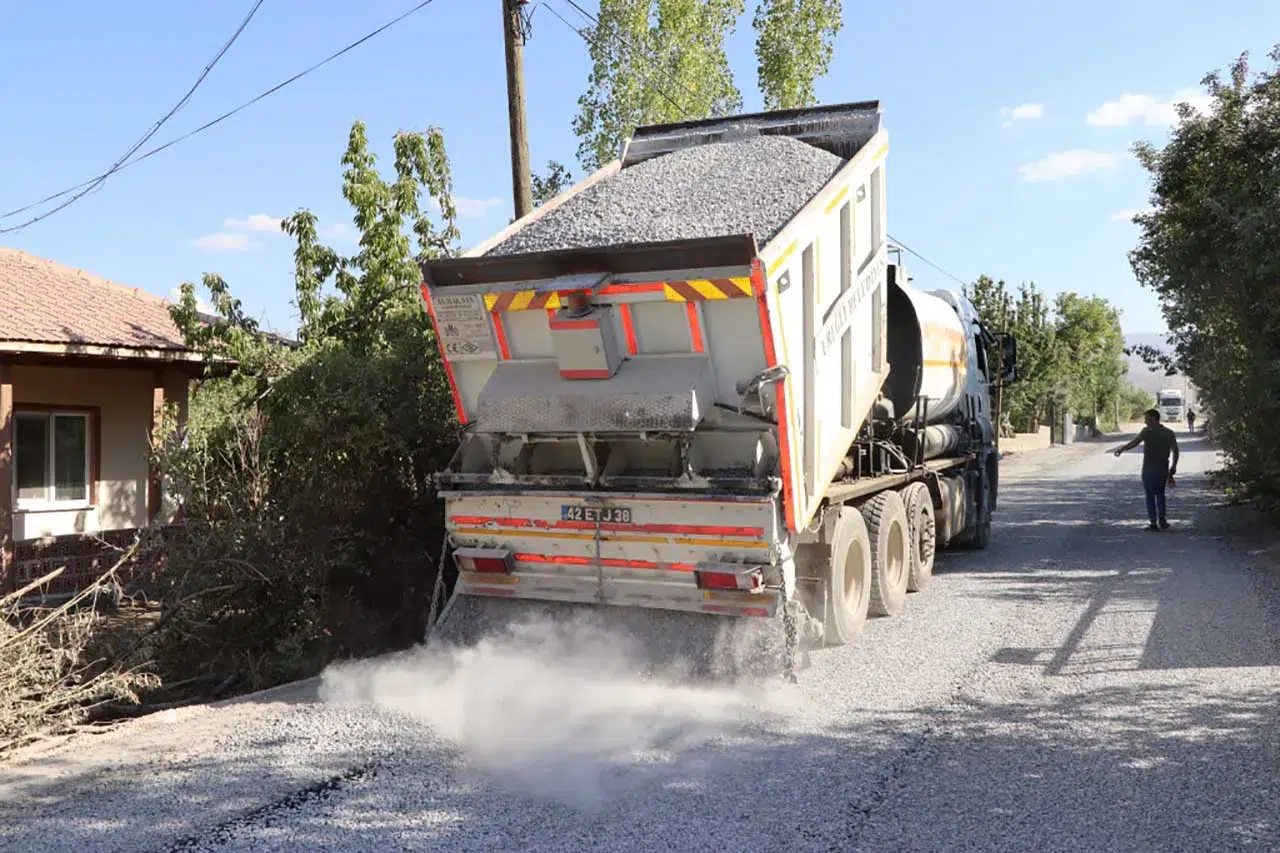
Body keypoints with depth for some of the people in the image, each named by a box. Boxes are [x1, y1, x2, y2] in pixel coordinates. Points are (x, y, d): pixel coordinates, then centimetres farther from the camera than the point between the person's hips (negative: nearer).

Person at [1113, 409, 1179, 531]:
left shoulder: (1147, 431, -10)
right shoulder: (1169, 433, 6)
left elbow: (1134, 443, -19)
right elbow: (1176, 451, 5)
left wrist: (1121, 449, -5)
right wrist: (1173, 467, 13)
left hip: (1149, 469, -4)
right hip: (1163, 469, 4)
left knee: (1150, 496, 5)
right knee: (1160, 494, 18)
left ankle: (1153, 523, 3)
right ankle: (1162, 521, 11)